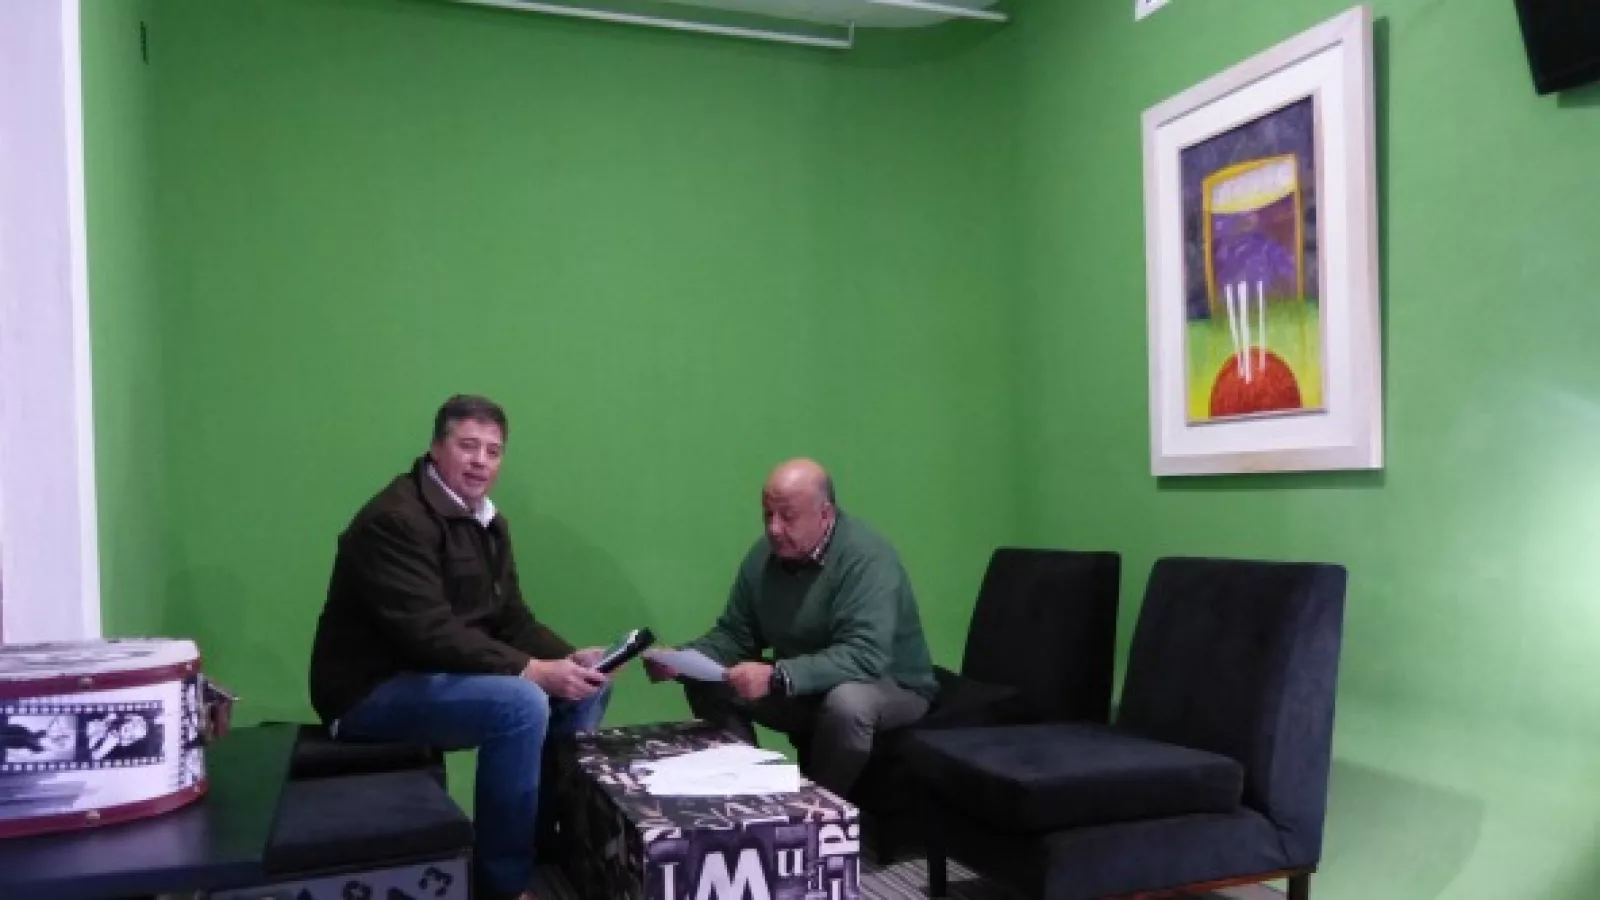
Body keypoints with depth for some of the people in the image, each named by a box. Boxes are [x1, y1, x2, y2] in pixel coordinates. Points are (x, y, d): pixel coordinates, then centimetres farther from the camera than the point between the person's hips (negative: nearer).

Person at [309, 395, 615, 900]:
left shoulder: (487, 521, 10)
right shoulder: (395, 519, -20)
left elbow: (512, 620, 9)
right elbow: (430, 634, -29)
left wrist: (570, 659, -9)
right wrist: (532, 670, -29)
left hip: (440, 677, 9)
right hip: (374, 691, -9)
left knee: (589, 687, 2)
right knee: (521, 702, -31)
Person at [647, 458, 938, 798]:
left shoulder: (867, 558, -27)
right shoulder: (763, 555, -6)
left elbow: (865, 656, -38)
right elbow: (733, 634, 2)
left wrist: (775, 677, -46)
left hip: (893, 689, -6)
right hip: (802, 691, 6)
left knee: (846, 702, -39)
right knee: (702, 682, -7)